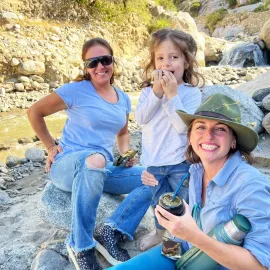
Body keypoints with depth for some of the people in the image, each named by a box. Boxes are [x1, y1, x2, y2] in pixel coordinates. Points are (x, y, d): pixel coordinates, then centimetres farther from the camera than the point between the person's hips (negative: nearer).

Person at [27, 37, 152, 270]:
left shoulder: (123, 99, 9)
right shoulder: (75, 90, -8)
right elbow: (35, 112, 1)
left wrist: (125, 154, 4)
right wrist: (50, 146, -2)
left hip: (103, 169, 6)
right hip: (68, 165, -5)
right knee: (95, 159, -41)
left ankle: (111, 232, -11)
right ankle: (80, 245, -23)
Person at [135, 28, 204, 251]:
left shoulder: (192, 92, -12)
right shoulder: (149, 90, -1)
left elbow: (183, 126, -23)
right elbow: (141, 119, -15)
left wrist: (172, 94, -26)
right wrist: (156, 93, -23)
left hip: (180, 162, -3)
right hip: (154, 161, 4)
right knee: (160, 202, 24)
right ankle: (159, 233, 49)